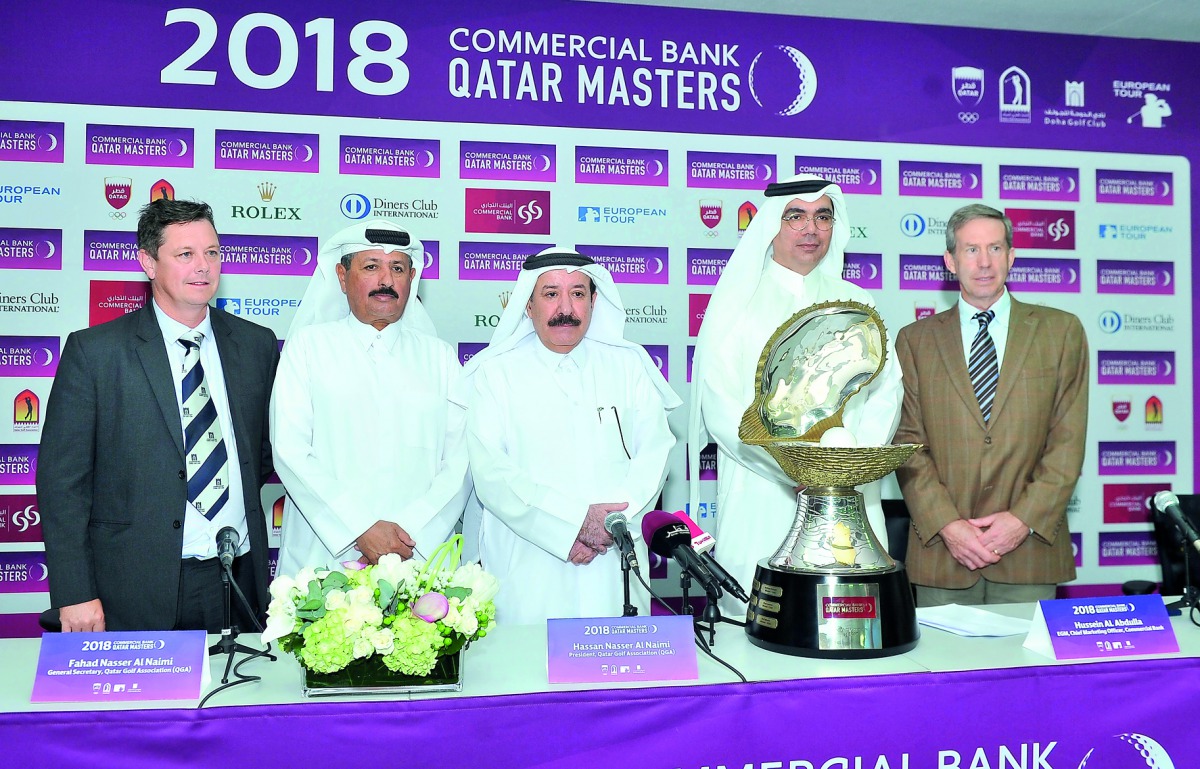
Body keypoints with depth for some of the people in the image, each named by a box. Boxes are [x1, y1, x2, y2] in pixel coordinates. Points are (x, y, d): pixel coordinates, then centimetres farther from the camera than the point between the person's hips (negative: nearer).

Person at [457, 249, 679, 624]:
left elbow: (655, 449, 3)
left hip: (615, 563, 2)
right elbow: (489, 470, -8)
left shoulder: (628, 364, 10)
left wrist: (615, 521, -13)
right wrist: (575, 522, -17)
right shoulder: (495, 373, 2)